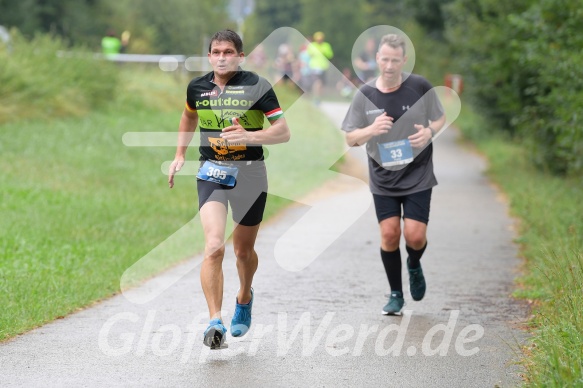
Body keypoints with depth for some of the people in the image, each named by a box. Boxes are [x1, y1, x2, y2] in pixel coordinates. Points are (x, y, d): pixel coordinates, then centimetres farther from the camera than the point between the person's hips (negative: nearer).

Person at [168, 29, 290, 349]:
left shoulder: (257, 86, -8)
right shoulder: (197, 87, 3)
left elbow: (283, 132, -10)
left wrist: (249, 136, -26)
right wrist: (180, 155, 23)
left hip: (250, 173, -1)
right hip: (212, 173, 1)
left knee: (243, 250, 14)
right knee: (214, 246, -19)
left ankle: (244, 298, 46)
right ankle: (215, 323, -22)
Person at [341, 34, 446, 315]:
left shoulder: (420, 86, -6)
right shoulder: (365, 95, -4)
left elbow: (440, 118, 8)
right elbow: (350, 139, 1)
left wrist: (429, 131, -15)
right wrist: (371, 130, -20)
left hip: (418, 176, -1)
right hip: (383, 178, 1)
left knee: (415, 235, -9)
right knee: (389, 234, -3)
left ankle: (414, 267, 28)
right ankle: (396, 294, 16)